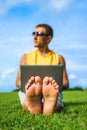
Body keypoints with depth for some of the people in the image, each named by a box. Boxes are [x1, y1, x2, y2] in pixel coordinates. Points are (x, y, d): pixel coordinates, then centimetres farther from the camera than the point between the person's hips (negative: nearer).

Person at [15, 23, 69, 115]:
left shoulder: (58, 58, 16)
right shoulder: (26, 57, 18)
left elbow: (66, 84, 9)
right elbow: (18, 82, 10)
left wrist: (58, 86, -18)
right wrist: (26, 85, -17)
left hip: (52, 92, -1)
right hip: (29, 92, 1)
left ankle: (50, 104, -70)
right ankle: (32, 104, -68)